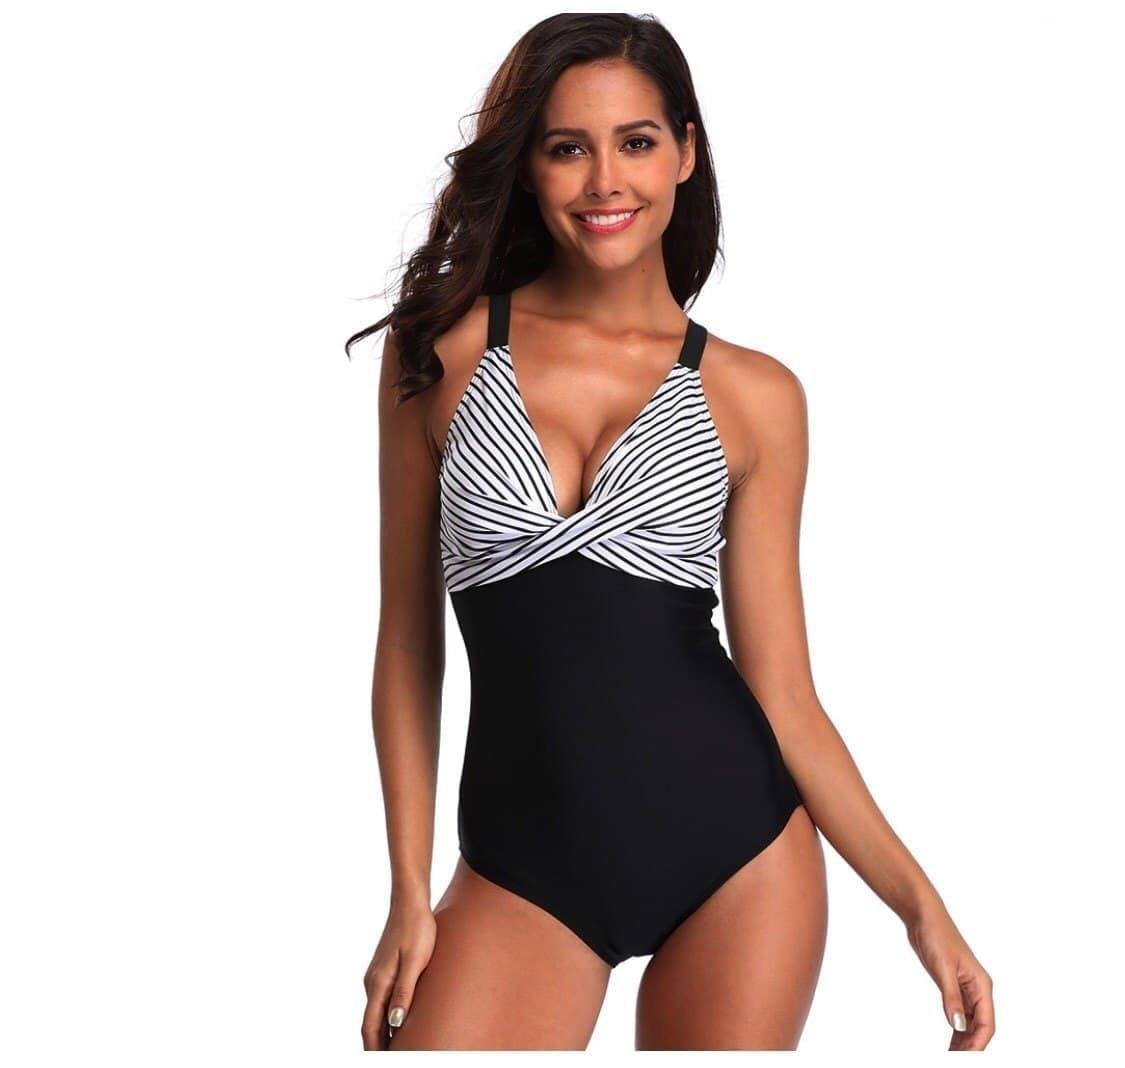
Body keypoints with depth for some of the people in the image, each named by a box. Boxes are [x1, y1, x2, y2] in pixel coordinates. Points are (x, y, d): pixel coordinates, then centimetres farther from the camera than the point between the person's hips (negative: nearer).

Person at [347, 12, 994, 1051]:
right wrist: (410, 898, 2)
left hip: (737, 852, 0)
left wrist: (919, 901, -5)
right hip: (526, 867, 0)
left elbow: (783, 689, 3)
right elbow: (408, 641, 4)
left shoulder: (752, 396, 2)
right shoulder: (441, 350, 2)